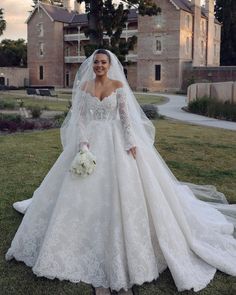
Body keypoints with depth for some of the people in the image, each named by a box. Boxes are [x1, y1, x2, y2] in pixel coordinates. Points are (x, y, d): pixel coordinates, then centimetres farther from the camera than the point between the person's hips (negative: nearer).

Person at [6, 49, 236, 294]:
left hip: (116, 141, -2)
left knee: (121, 188, -3)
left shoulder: (119, 85, 0)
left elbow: (126, 116, -4)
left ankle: (124, 243, 13)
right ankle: (83, 241, 20)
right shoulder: (84, 86, 5)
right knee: (86, 190, 3)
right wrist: (83, 142, -13)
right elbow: (79, 117, 1)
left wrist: (131, 143, -13)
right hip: (91, 140, 2)